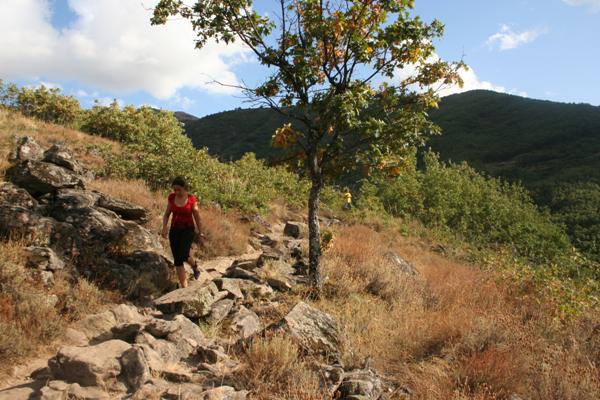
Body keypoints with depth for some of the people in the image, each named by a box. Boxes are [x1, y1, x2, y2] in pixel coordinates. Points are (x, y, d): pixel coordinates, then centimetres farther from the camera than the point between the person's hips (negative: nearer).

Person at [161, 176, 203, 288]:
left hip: (188, 230, -3)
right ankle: (184, 287, 6)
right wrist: (164, 227, -11)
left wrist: (199, 234, 4)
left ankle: (195, 265, 13)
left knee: (183, 255, -22)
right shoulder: (171, 197, -2)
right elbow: (167, 214, 7)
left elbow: (197, 217, -2)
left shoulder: (191, 199, -11)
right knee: (177, 260, -2)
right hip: (174, 230, 3)